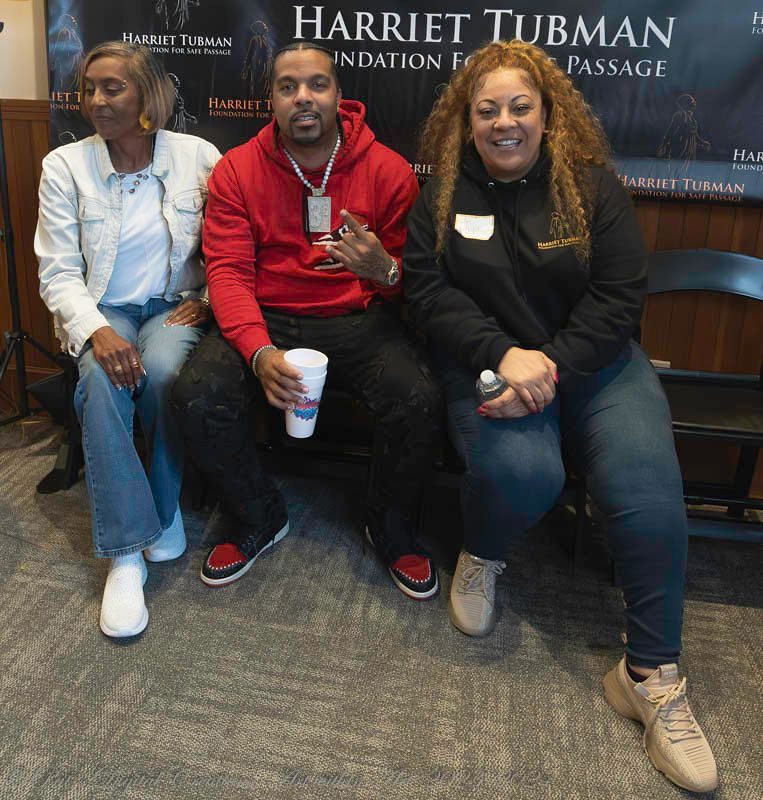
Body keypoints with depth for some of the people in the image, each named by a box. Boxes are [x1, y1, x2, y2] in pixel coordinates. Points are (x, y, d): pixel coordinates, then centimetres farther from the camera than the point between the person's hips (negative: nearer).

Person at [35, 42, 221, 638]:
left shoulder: (199, 156, -1)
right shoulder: (65, 166, -1)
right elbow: (58, 272, -4)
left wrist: (210, 298, -10)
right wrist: (96, 330, -22)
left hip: (176, 305, 0)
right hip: (103, 311, 1)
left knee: (163, 370, -32)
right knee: (103, 380, -31)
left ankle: (166, 505, -4)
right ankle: (125, 553, -22)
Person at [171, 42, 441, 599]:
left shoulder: (388, 170, -1)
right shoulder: (237, 170, 1)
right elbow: (227, 272, -6)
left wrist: (385, 271, -25)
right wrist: (260, 352, -24)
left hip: (360, 321, 0)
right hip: (267, 320, 1)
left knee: (421, 402, -28)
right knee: (198, 395, -25)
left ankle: (393, 529, 4)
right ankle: (259, 519, 6)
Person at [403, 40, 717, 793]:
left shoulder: (593, 186, 4)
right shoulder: (442, 196, 6)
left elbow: (619, 295, -4)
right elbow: (428, 291, -5)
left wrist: (552, 366, -19)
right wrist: (504, 355, -21)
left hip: (590, 361, 1)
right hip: (488, 365, -1)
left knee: (647, 485, -24)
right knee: (521, 471, -32)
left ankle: (651, 673, -7)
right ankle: (479, 557, 5)